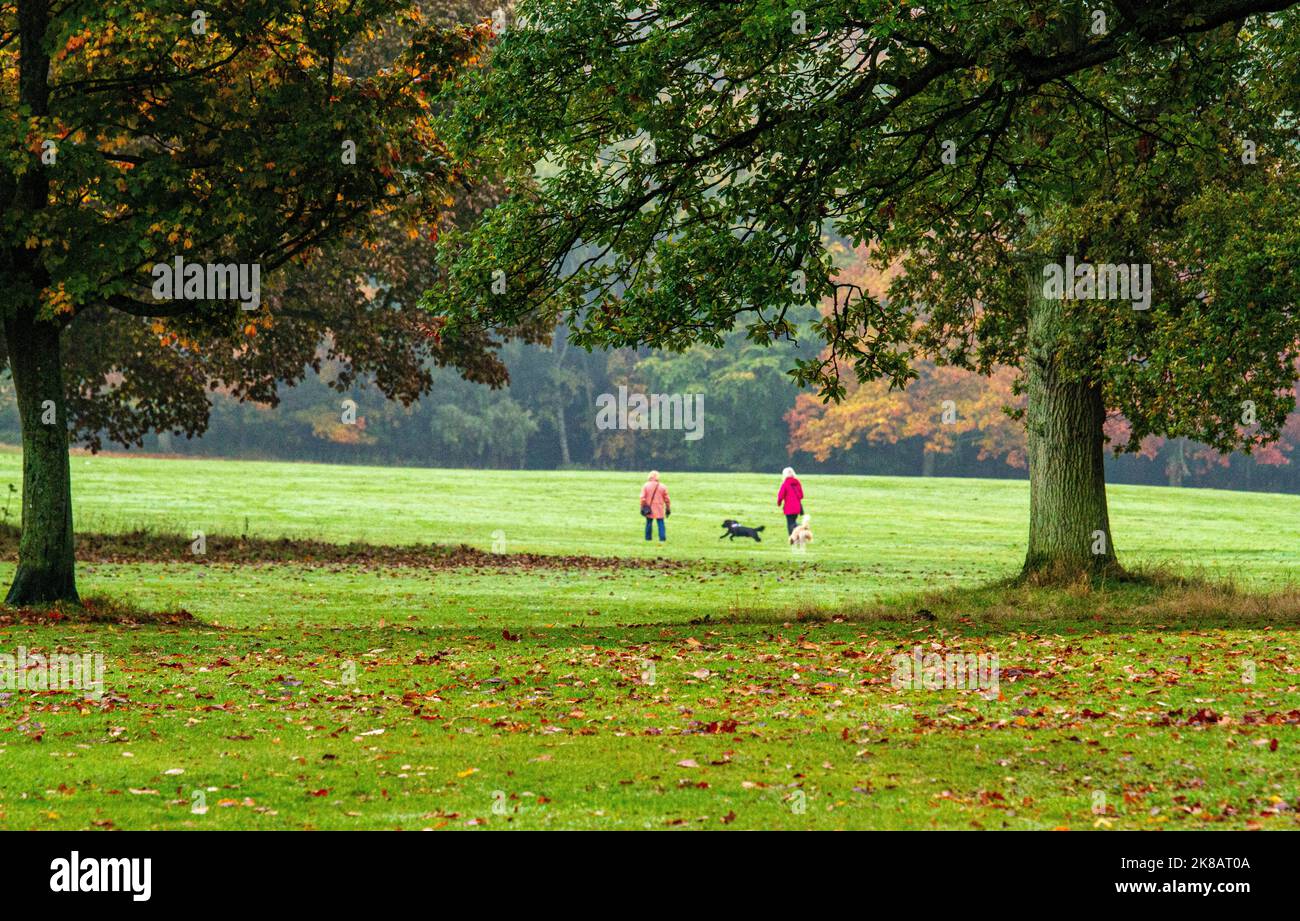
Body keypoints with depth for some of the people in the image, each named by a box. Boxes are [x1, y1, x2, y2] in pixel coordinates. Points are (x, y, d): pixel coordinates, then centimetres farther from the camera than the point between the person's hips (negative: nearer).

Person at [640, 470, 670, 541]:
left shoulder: (646, 486, -2)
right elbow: (667, 499, 4)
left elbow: (643, 498, -5)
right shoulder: (663, 487, -1)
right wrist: (668, 508, 12)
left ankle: (648, 537, 15)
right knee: (660, 523, 0)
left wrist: (642, 507, 2)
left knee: (649, 522, 11)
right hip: (659, 509, -1)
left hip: (649, 508, 1)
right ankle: (662, 537, -7)